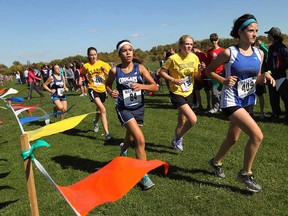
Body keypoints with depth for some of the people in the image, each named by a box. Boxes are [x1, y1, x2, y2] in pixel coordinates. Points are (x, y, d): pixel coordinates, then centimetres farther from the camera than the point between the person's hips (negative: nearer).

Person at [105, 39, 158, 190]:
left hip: (138, 108, 3)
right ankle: (144, 175, -6)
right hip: (124, 109, -3)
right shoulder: (115, 70, -9)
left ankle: (123, 149, 63)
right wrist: (111, 92, -12)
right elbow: (107, 84, 10)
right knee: (140, 140, -19)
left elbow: (155, 87, -8)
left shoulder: (140, 68, -7)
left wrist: (142, 86, -27)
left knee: (131, 138, 24)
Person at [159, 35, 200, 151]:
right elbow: (162, 72, -9)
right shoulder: (173, 58, -17)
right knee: (193, 119, -17)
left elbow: (196, 75, 6)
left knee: (182, 121, 16)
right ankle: (178, 138, 8)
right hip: (177, 93, -6)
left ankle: (175, 141, 41)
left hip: (189, 93, 6)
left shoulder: (194, 57, -2)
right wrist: (173, 80, -21)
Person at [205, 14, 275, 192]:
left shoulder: (259, 53, 4)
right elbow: (209, 70, -3)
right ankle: (246, 173, 3)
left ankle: (216, 162, 45)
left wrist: (264, 77, -8)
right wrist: (224, 81, -18)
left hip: (248, 101, 7)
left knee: (233, 138, 19)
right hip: (232, 101, -7)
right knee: (257, 135, -18)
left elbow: (256, 79, 14)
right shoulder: (229, 53, -13)